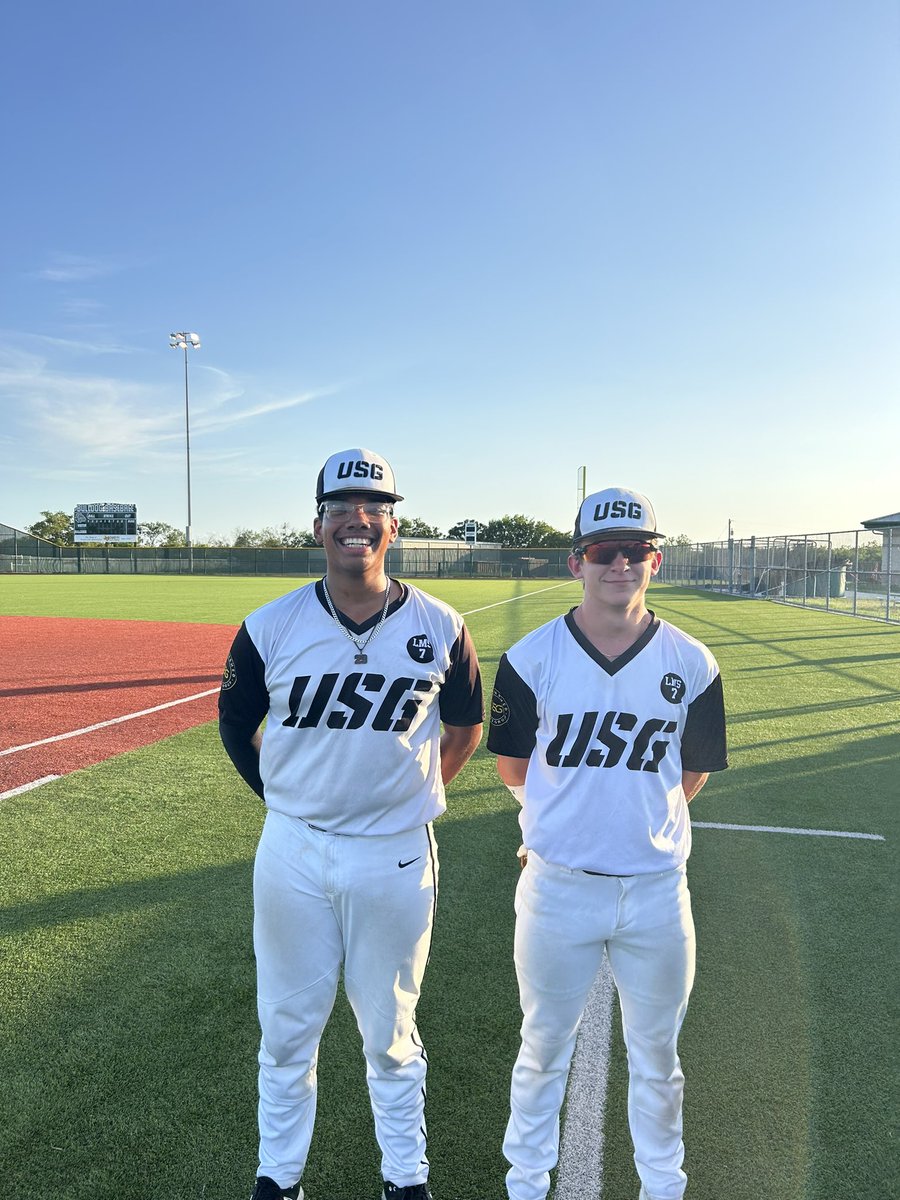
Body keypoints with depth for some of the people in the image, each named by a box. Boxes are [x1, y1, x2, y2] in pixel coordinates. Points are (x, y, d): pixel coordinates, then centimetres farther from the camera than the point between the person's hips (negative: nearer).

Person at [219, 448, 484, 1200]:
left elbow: (466, 726, 9)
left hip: (396, 855, 0)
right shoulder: (270, 627, -7)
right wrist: (281, 795, 5)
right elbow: (234, 723, 9)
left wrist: (415, 794, 7)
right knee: (287, 1027, 17)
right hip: (293, 853, 1)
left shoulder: (440, 628, -7)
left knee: (392, 1031, 17)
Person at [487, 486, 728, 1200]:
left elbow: (694, 773, 8)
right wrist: (571, 815, 8)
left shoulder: (692, 664, -4)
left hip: (658, 889, 2)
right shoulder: (533, 657, -9)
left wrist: (640, 817, 7)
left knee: (657, 1055, 20)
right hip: (557, 885, -1)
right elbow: (513, 766, 3)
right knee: (544, 1048, 17)